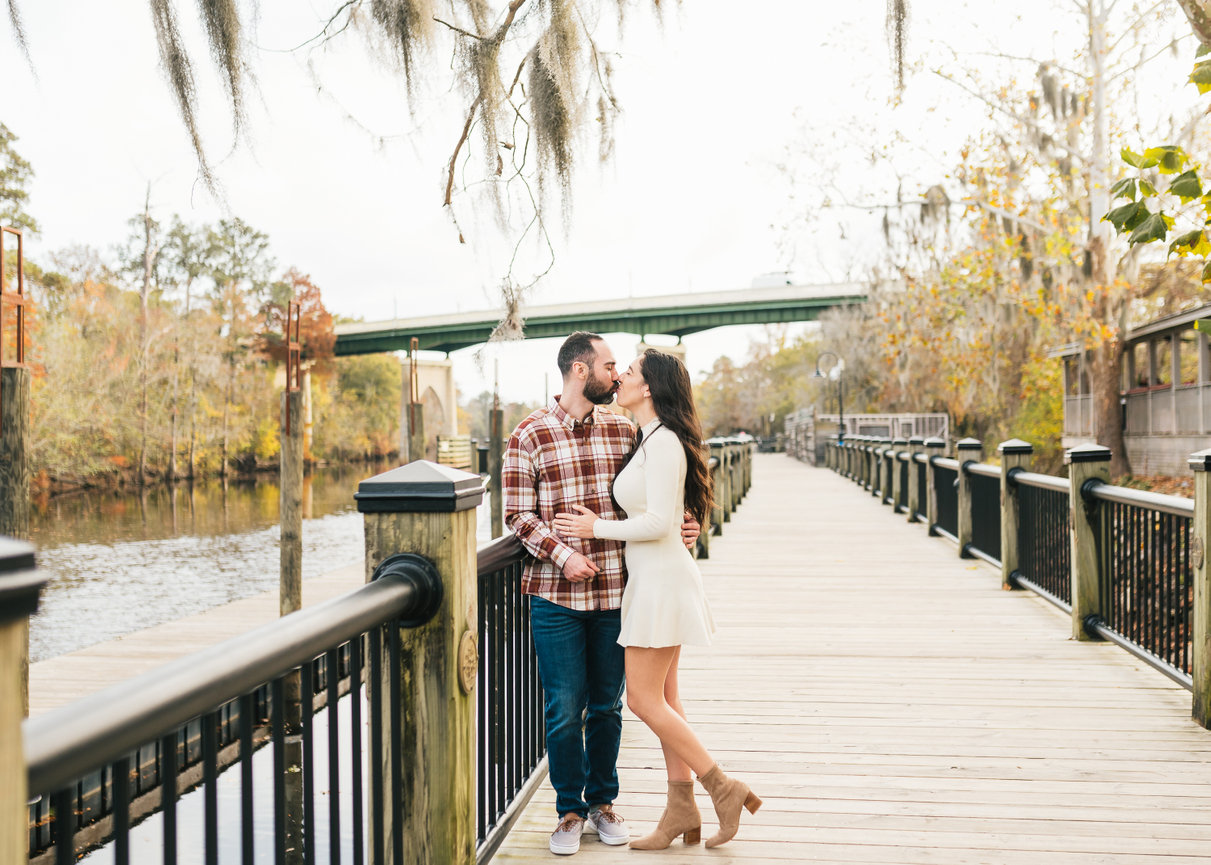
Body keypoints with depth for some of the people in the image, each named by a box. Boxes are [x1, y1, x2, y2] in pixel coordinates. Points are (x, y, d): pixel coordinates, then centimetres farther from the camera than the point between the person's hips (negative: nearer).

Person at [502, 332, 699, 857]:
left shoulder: (623, 431, 8)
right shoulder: (530, 436, -3)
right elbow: (517, 515, -5)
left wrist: (677, 529, -4)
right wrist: (561, 554, -18)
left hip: (614, 592, 3)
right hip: (556, 596, -3)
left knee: (606, 705, 13)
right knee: (564, 710, 3)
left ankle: (603, 803, 29)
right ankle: (570, 812, 21)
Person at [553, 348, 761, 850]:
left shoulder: (663, 442, -16)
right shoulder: (650, 440, 14)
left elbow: (659, 522, -22)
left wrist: (597, 529, -12)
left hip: (662, 578, -10)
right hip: (652, 578, 10)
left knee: (644, 700, -5)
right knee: (664, 699, 11)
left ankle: (724, 789, 4)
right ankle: (681, 812, 18)